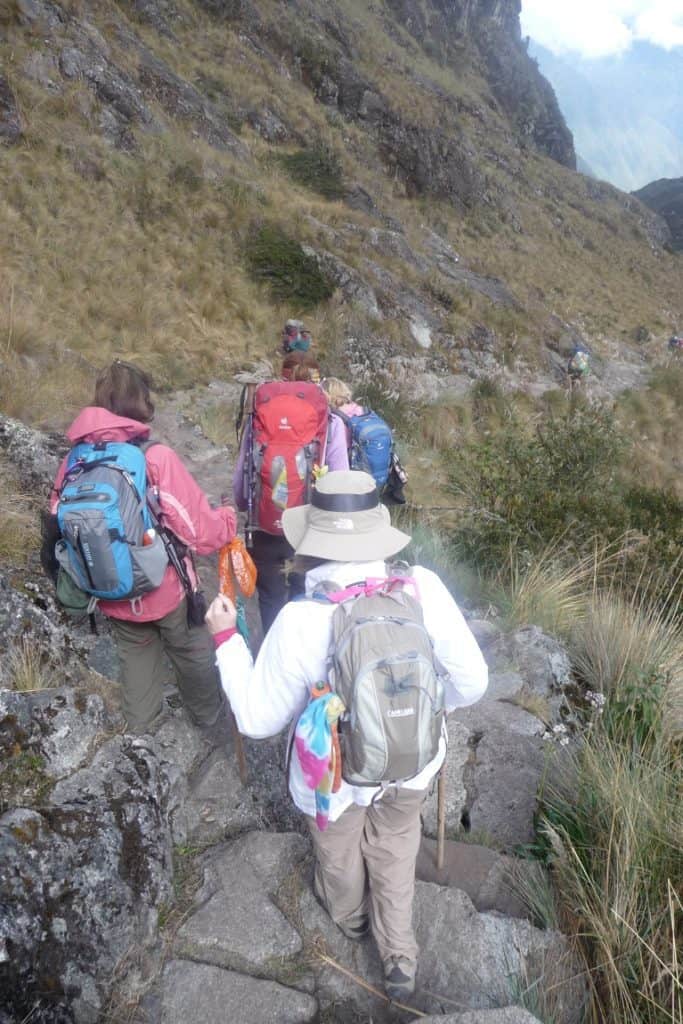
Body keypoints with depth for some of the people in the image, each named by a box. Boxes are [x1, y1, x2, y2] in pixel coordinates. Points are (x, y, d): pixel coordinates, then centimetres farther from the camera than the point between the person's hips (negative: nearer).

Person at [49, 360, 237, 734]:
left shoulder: (73, 462, -10)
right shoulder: (156, 458, -24)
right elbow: (201, 531, -22)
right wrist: (228, 519, -1)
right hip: (165, 590, -4)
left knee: (135, 654, 27)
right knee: (191, 651, 22)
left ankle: (140, 726, 45)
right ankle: (207, 712, 45)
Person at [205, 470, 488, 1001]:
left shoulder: (300, 621, -33)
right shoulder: (424, 588, -26)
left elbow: (258, 719, -18)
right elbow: (471, 683, -15)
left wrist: (225, 638, -7)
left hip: (337, 774, -1)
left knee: (339, 853, 32)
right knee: (395, 847, 33)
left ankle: (349, 918, 63)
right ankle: (399, 958, 49)